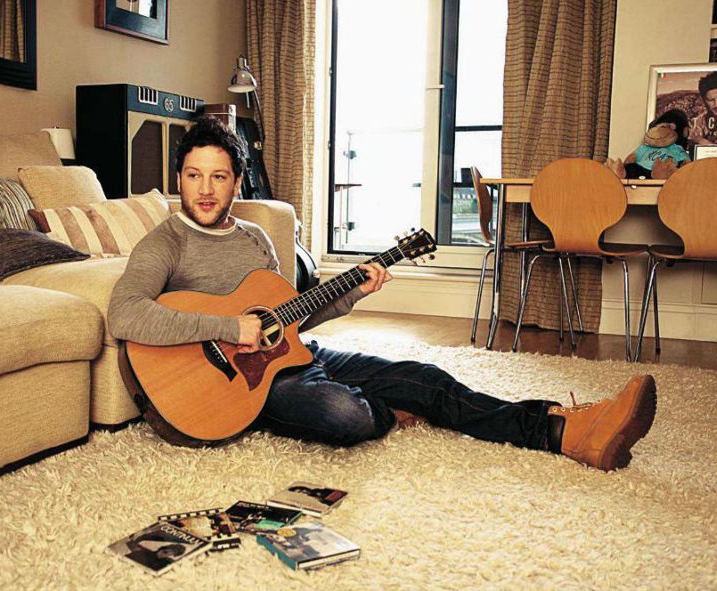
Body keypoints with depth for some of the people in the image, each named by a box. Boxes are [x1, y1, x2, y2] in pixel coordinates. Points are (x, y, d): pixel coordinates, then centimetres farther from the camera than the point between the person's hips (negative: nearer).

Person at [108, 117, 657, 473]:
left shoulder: (255, 237, 14)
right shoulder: (163, 246, -9)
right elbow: (124, 317, -28)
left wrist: (351, 292, 4)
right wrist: (228, 329, -29)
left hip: (296, 355, 7)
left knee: (423, 377, -7)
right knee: (346, 414, -36)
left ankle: (564, 430, -7)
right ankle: (387, 414, 3)